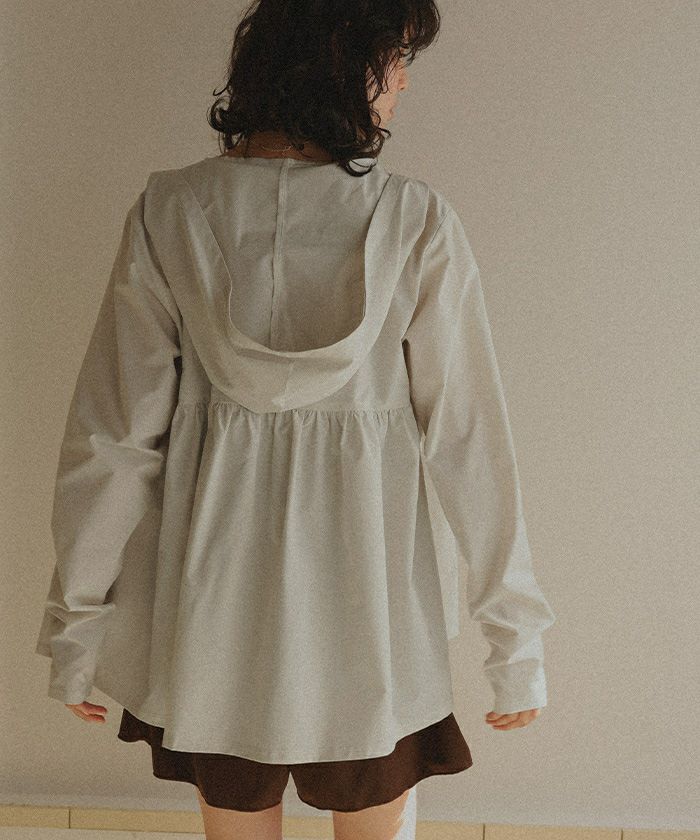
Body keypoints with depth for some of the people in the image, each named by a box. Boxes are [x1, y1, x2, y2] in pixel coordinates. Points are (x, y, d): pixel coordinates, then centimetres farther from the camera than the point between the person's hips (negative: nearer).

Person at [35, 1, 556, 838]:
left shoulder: (169, 212, -9)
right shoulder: (416, 221, -14)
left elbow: (114, 433, -7)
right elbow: (466, 434, -11)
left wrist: (78, 623, 4)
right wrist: (517, 640, -1)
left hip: (219, 601, 2)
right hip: (369, 610, -1)